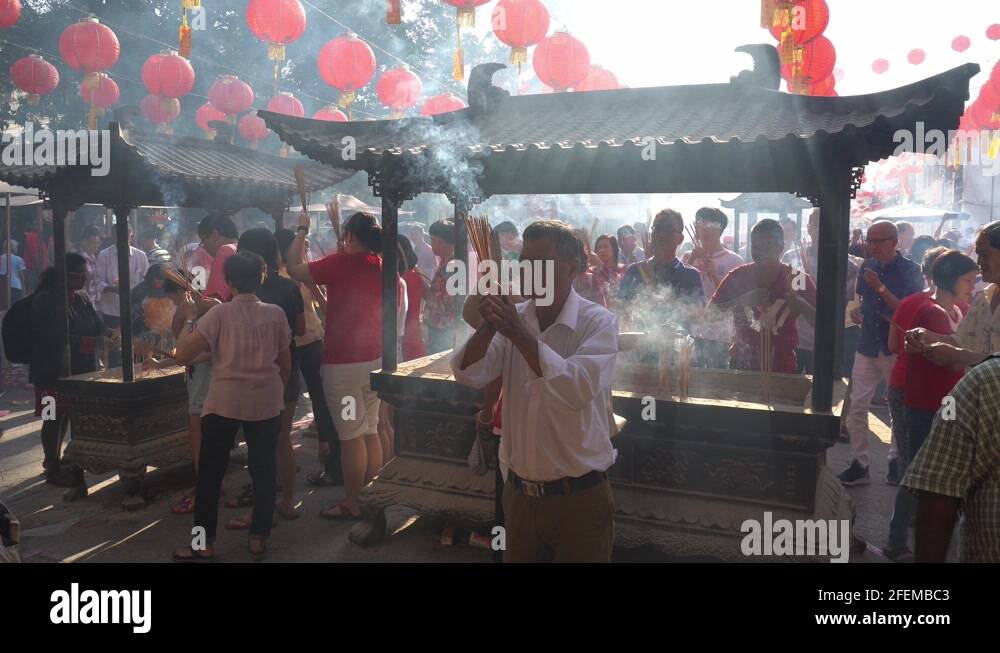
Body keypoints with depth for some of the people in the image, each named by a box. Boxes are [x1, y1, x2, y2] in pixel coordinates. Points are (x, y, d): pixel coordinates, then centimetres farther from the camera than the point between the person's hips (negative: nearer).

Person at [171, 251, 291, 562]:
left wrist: (189, 320, 2)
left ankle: (205, 543, 16)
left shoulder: (219, 313, -8)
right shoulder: (276, 313, 0)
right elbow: (285, 363, 6)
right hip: (266, 402, 2)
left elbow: (182, 356, -10)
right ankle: (258, 538, 18)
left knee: (210, 472, 10)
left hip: (224, 402, -2)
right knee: (263, 470, 12)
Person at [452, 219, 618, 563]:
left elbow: (577, 390, -26)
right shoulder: (514, 318, 2)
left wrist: (520, 333, -28)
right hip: (519, 493, 4)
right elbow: (469, 375, -8)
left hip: (578, 498, -4)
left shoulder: (599, 322, -11)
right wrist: (488, 327, -24)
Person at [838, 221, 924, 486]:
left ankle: (896, 459, 23)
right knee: (857, 405, 0)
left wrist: (880, 287, -21)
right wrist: (859, 312, 5)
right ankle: (859, 464, 7)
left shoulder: (910, 271, -7)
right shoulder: (868, 266, 8)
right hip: (868, 346, 4)